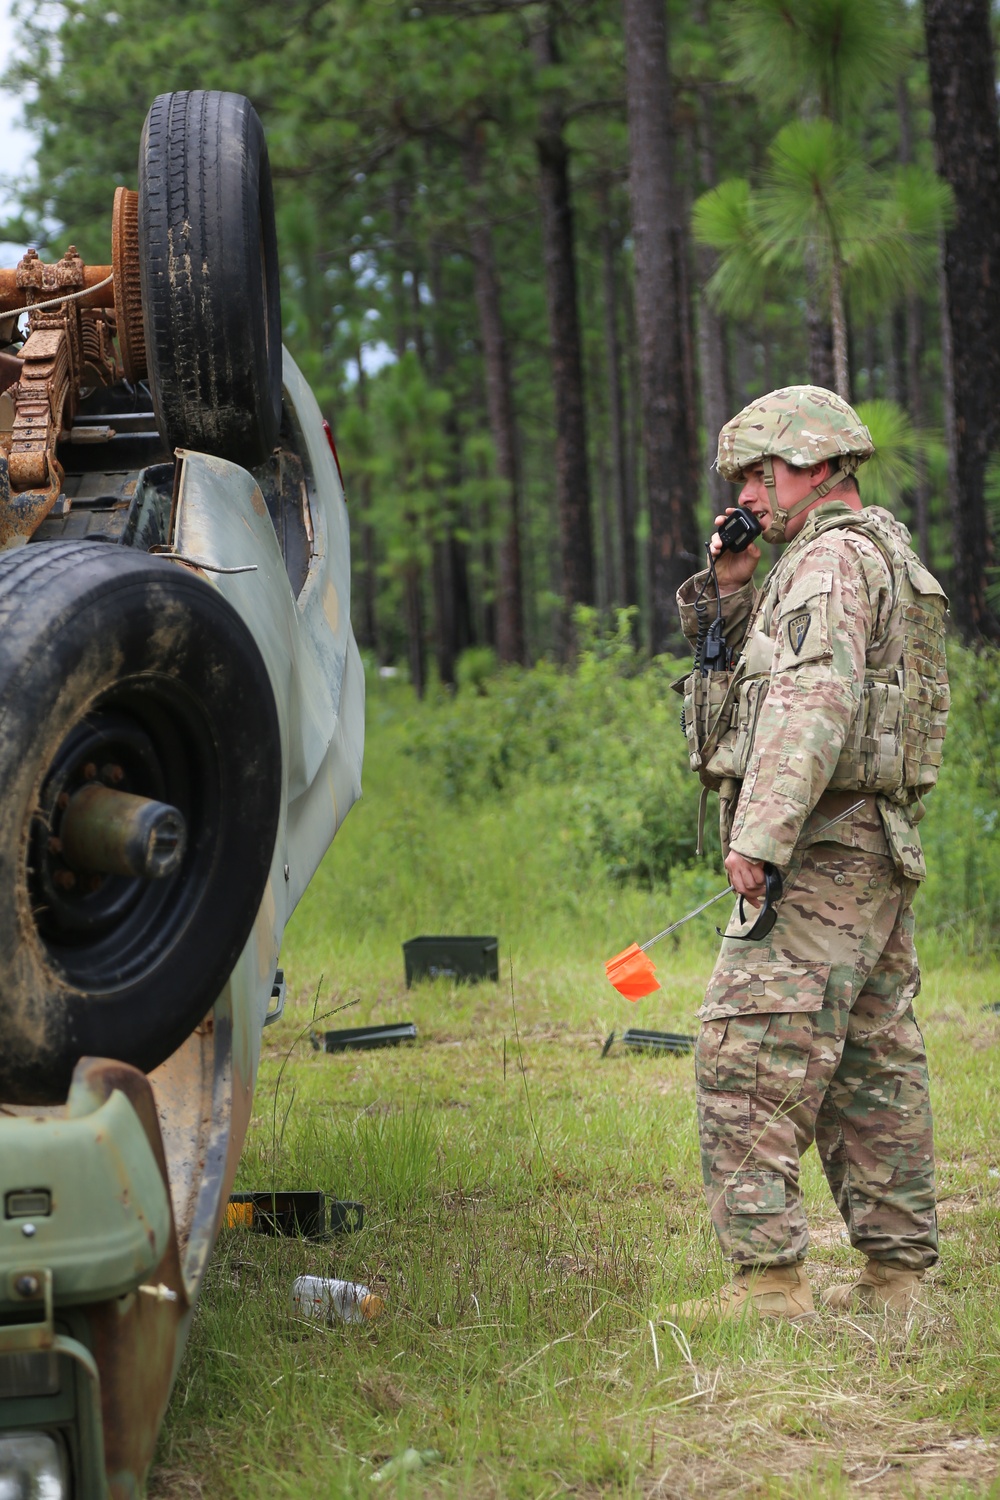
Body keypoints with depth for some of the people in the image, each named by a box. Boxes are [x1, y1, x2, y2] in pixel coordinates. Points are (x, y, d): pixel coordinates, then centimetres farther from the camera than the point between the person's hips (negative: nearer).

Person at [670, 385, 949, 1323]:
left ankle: (768, 1277, -15)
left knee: (747, 1055, -12)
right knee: (871, 1065, 11)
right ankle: (896, 1273, 15)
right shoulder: (880, 557, 23)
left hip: (820, 852, -11)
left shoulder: (831, 558, -10)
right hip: (879, 855, 11)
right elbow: (742, 673, 26)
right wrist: (729, 589, 10)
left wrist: (759, 832, -28)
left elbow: (811, 698, -24)